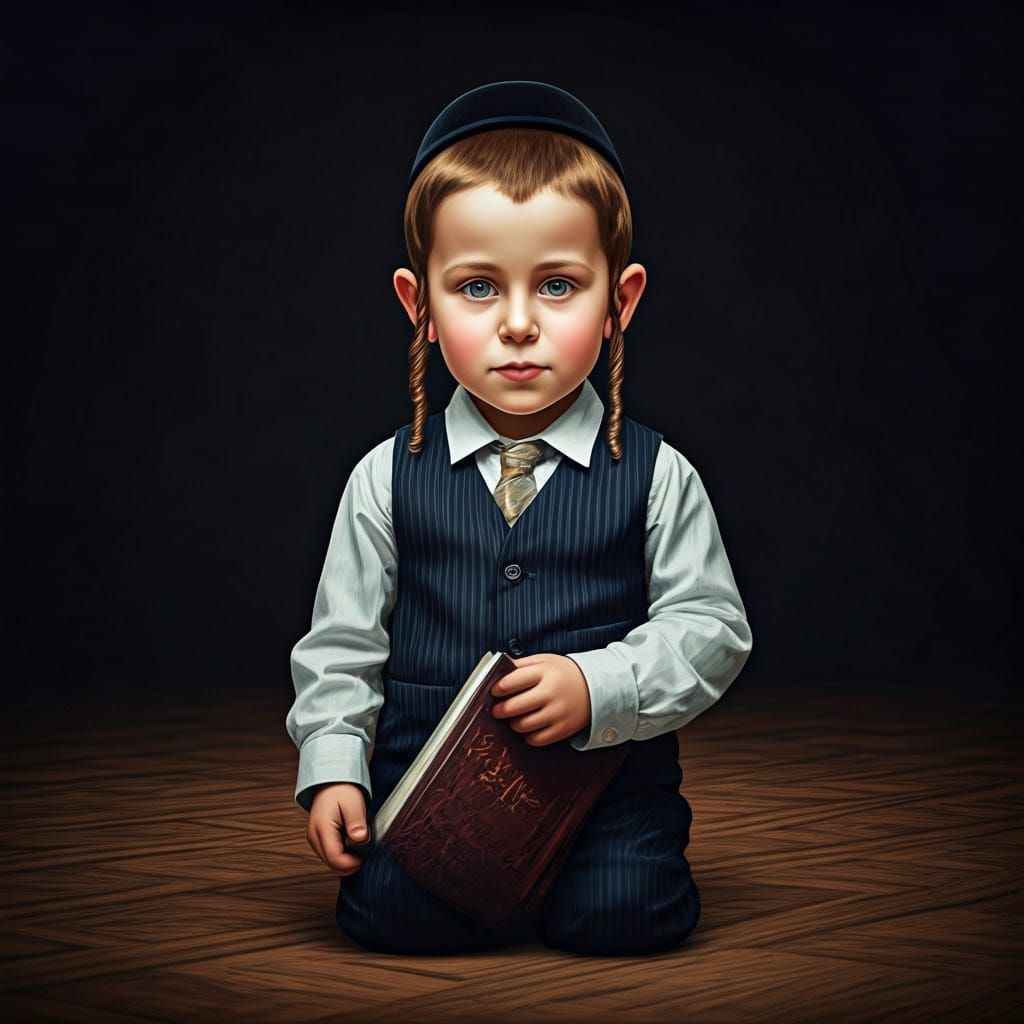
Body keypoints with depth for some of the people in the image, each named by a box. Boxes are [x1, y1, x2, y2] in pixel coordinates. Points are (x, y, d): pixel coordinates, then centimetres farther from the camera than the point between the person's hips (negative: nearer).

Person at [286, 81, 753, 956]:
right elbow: (341, 642, 9)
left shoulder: (654, 474, -1)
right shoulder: (388, 477, 3)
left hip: (607, 773, 0)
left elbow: (712, 629, -1)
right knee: (390, 909, -23)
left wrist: (597, 686, -17)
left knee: (620, 912, -24)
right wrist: (332, 769, -3)